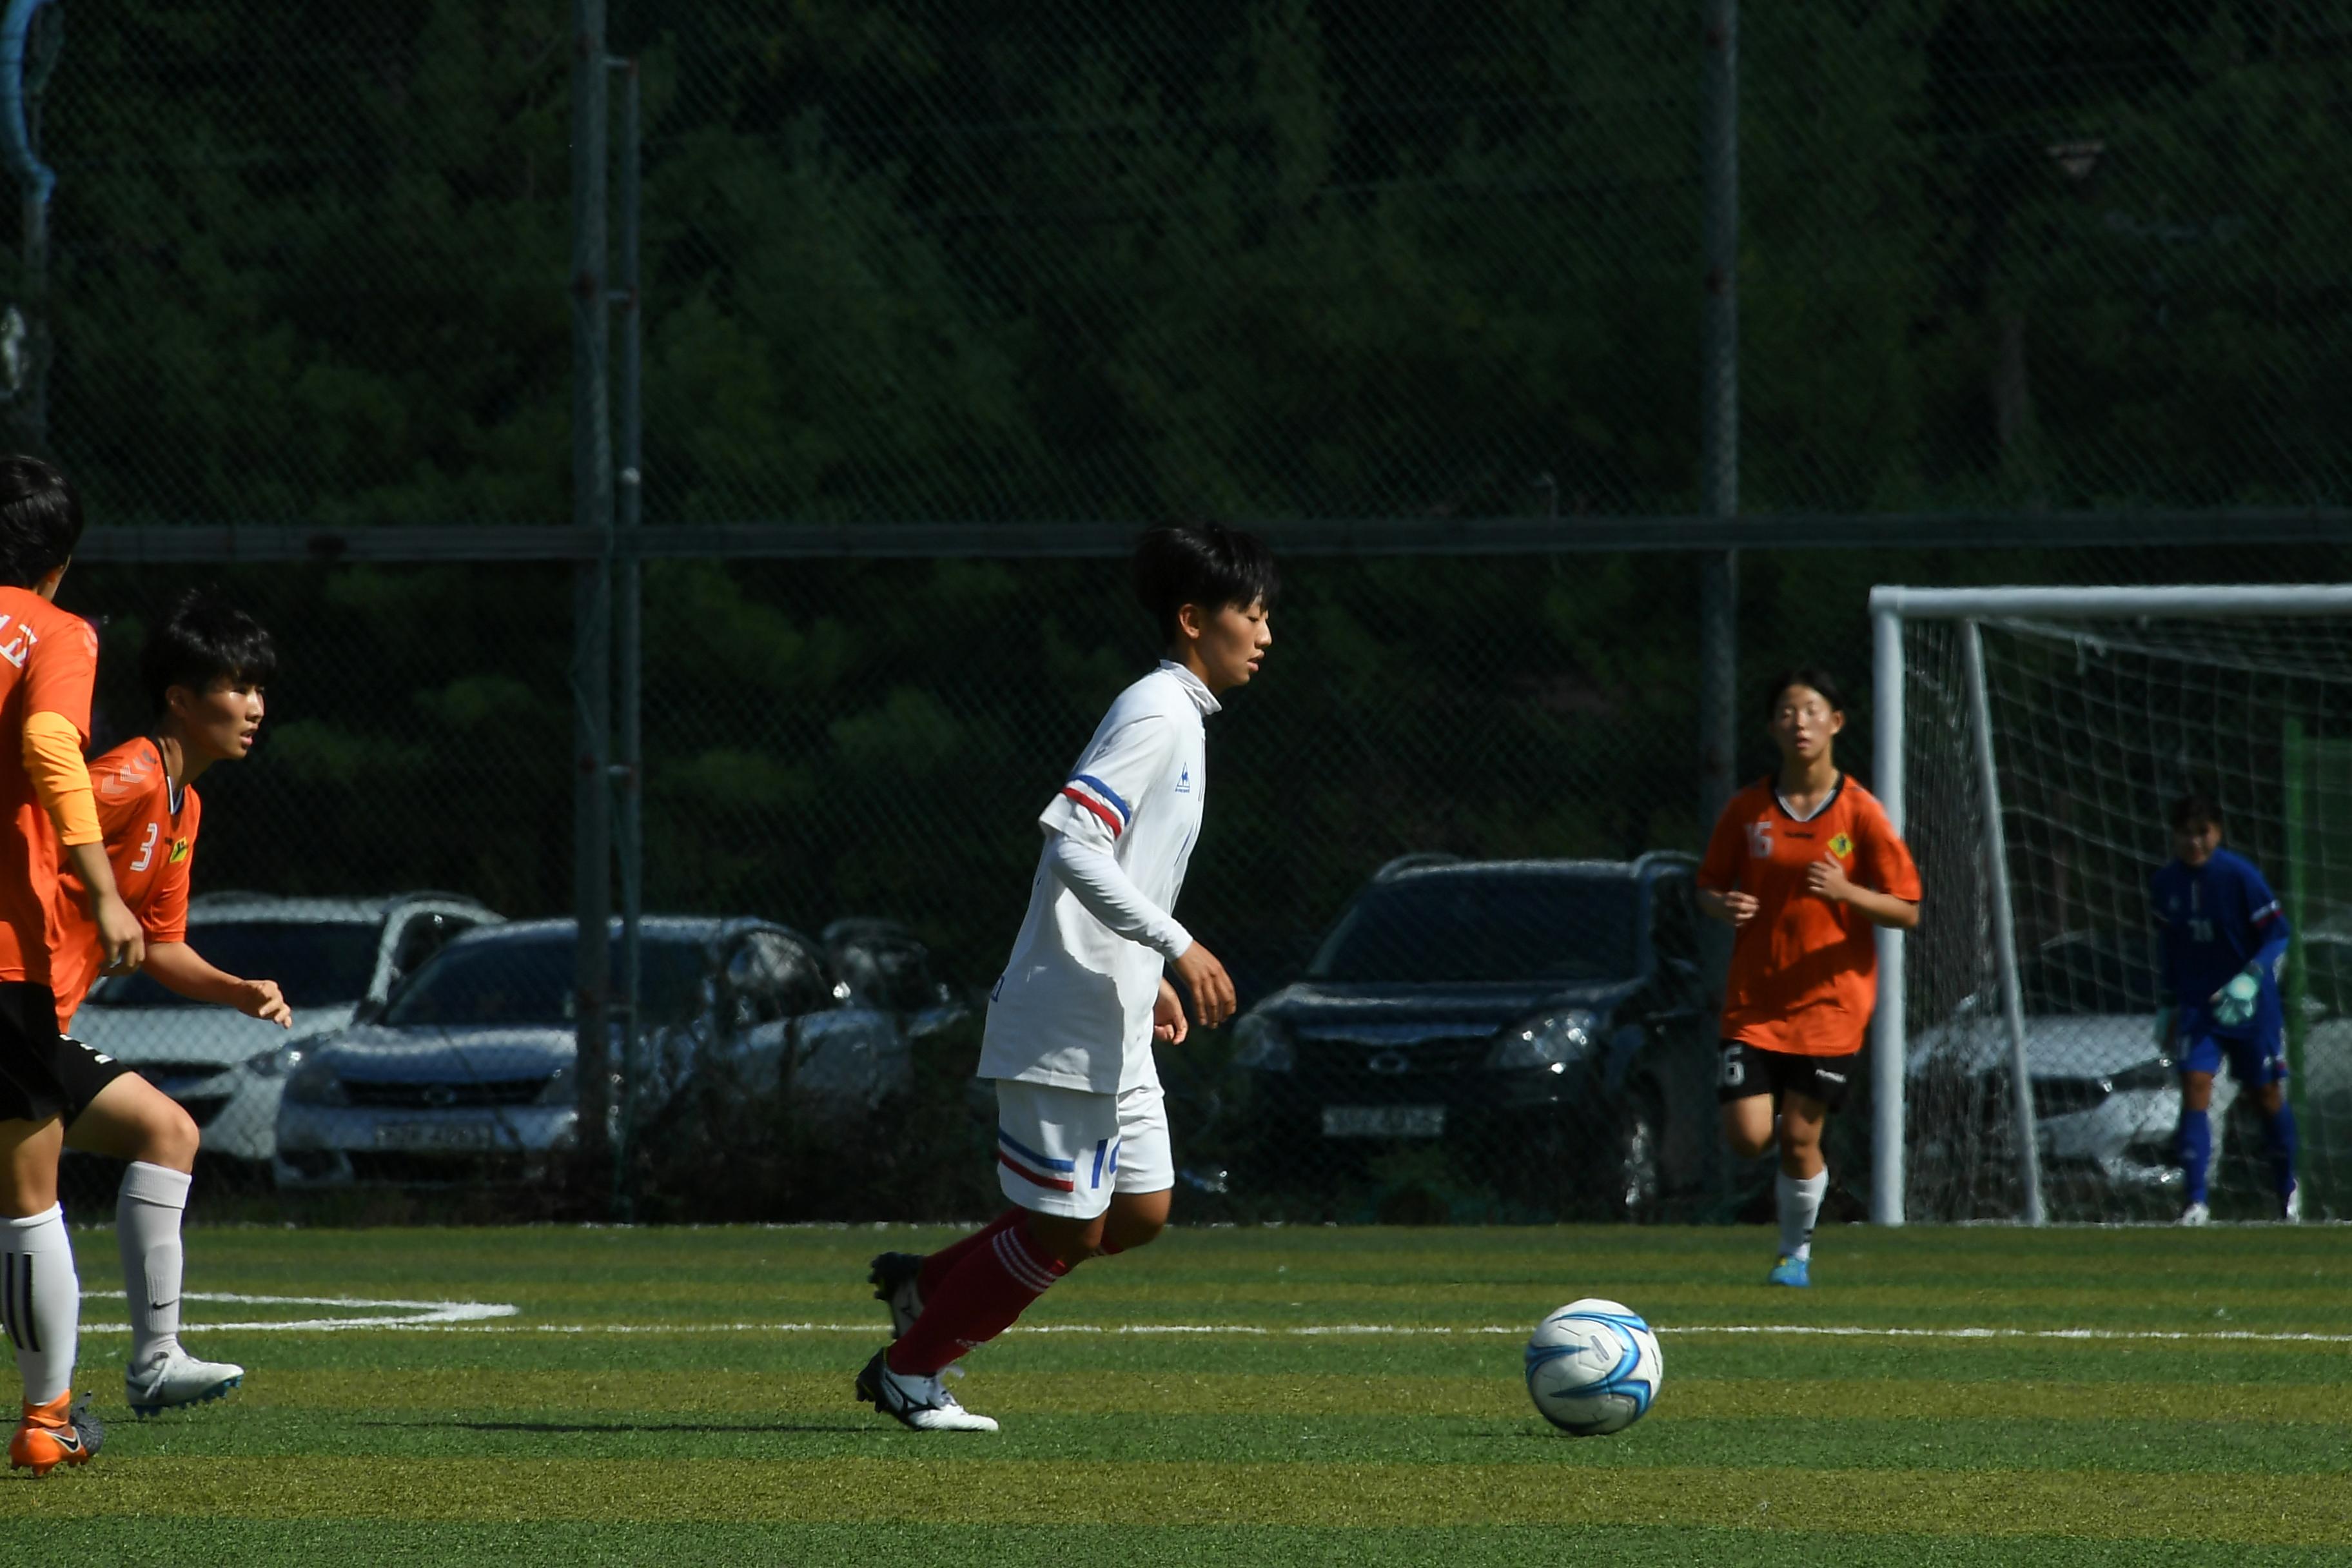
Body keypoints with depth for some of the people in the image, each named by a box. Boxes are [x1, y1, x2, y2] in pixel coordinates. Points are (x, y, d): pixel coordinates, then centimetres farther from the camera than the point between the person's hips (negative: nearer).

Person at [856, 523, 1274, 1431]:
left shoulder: (1179, 718, 16)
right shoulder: (1158, 716, -15)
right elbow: (1074, 845, -25)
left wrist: (1149, 979, 20)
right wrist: (1178, 947, -25)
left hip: (1114, 1029, 10)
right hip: (1065, 1023, -10)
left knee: (1139, 1213, 10)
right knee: (1065, 1228, -4)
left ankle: (931, 1285, 20)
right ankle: (908, 1373, 9)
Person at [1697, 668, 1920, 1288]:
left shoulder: (1860, 813, -5)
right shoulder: (1748, 810, 2)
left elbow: (1907, 911, -4)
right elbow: (1708, 886, 12)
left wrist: (1845, 892, -22)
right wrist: (1723, 906, -12)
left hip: (1830, 1000, -2)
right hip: (1755, 998, 2)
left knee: (1799, 1138, -4)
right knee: (1747, 1137, -11)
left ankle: (1796, 1252, 20)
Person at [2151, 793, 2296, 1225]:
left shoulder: (2240, 876, -14)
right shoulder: (2165, 883, 0)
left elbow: (2277, 935, -12)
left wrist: (2250, 979, -27)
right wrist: (2172, 1003, 17)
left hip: (2250, 1006, -2)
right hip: (2197, 1004, 2)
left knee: (2267, 1094, 9)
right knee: (2194, 1086, -14)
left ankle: (2288, 1188, 32)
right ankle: (2195, 1202, -17)